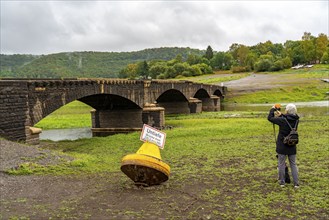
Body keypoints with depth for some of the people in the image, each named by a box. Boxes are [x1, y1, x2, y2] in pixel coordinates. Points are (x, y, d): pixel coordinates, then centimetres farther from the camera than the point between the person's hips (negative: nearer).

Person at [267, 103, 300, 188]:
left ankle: (282, 182, 20)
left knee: (281, 164, 10)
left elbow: (270, 118, -10)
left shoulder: (282, 120, -19)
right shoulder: (296, 120, -4)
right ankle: (296, 183, 15)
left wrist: (272, 109, 5)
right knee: (293, 164, 13)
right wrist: (281, 115, 18)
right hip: (292, 147, 4)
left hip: (282, 146, -4)